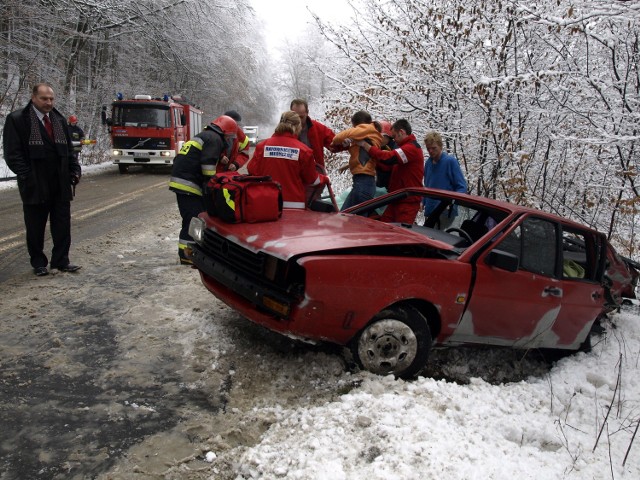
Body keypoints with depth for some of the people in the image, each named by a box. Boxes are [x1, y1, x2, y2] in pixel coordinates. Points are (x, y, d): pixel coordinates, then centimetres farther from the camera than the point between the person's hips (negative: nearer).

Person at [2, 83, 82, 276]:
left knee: (62, 224, 6)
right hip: (35, 185, -4)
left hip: (61, 185, 4)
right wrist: (27, 177, -17)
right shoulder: (17, 119, -4)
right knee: (35, 227, 7)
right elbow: (12, 153, -8)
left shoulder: (59, 120, 12)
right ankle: (38, 263, 20)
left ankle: (61, 260, 17)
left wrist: (75, 170, 3)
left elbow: (69, 149, 17)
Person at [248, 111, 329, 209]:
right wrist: (324, 179, 25)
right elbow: (312, 180, 3)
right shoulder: (303, 150, -6)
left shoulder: (262, 146, 0)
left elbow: (252, 171, 2)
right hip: (294, 204, -2)